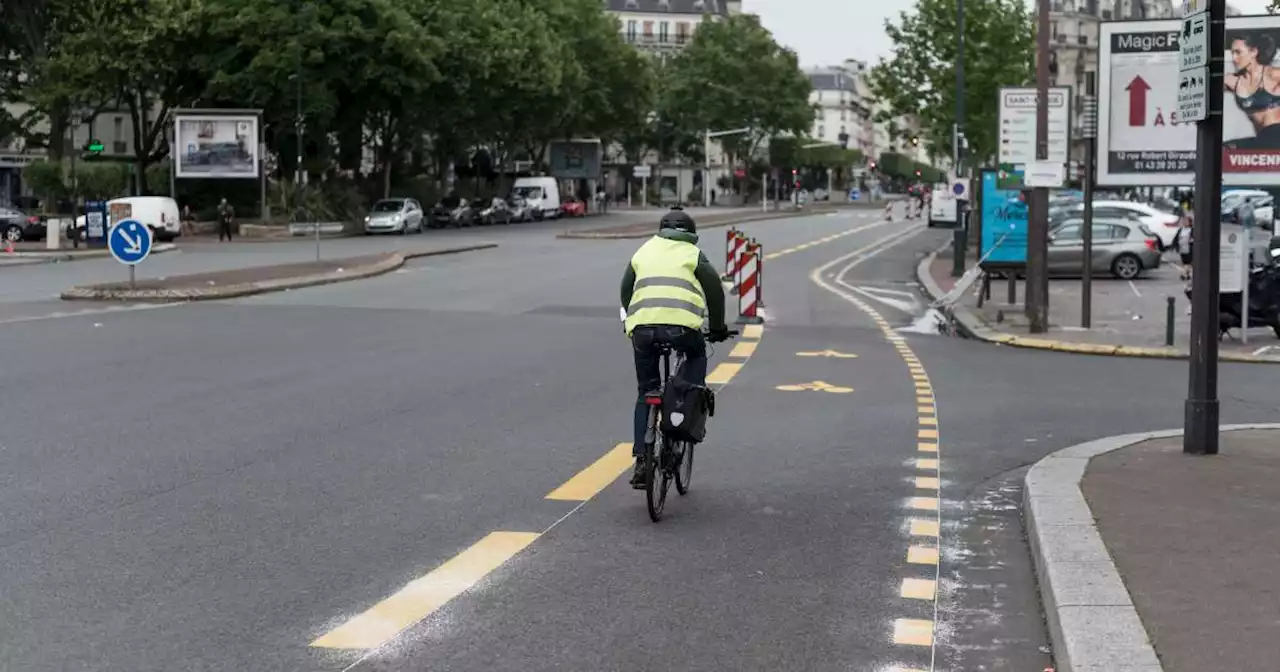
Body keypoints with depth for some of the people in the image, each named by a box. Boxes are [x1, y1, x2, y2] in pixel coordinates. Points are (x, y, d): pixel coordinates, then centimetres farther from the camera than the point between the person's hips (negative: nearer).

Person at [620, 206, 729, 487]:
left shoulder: (644, 251, 26)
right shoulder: (694, 255, 17)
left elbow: (626, 292, 30)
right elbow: (714, 290, 13)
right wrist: (718, 328, 25)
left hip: (641, 326, 3)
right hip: (681, 325, -2)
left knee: (646, 392, 15)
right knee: (697, 357, 31)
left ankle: (641, 459, 8)